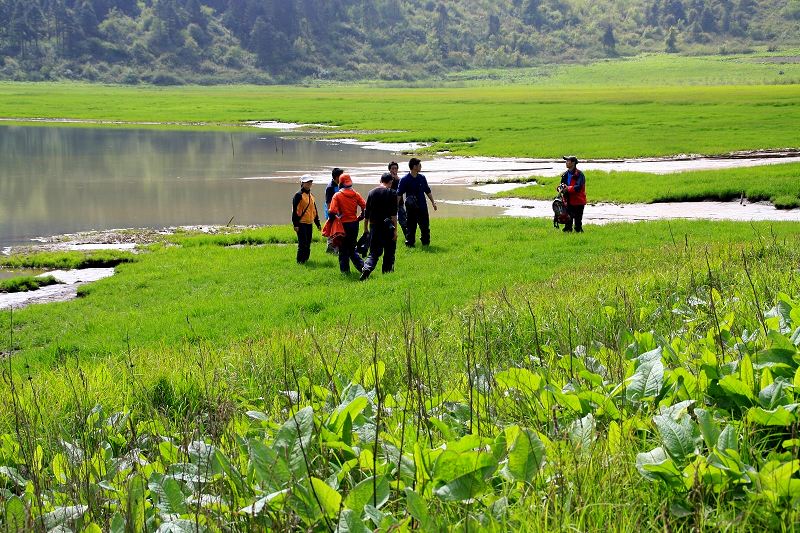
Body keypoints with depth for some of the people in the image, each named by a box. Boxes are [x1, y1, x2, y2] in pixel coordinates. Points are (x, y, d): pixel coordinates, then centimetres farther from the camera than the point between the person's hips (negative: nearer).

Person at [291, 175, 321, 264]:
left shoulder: (311, 196, 16)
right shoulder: (299, 195, -8)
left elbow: (314, 210, 23)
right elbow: (295, 210, -12)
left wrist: (317, 223, 21)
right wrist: (295, 224, -17)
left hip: (309, 223, 8)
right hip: (301, 223, -8)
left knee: (308, 244, 9)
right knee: (302, 243, -9)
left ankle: (306, 259, 18)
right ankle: (300, 261, -3)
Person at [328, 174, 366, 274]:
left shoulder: (337, 195, -8)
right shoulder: (355, 194, 2)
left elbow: (332, 212, -18)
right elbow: (365, 207, -5)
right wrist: (360, 217, 9)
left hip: (343, 224, -4)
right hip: (354, 224, 4)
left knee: (343, 248, 7)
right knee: (352, 248, 17)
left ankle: (345, 270, 7)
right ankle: (361, 265, 2)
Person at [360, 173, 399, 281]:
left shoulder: (372, 193, 7)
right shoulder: (392, 193, -6)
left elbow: (366, 213, 10)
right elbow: (393, 214, -12)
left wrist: (365, 228, 19)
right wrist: (395, 230, -12)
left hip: (374, 227, 3)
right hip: (387, 227, -3)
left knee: (374, 252, 5)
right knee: (389, 253, 10)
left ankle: (366, 268, -20)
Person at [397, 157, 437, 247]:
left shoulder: (422, 178, 8)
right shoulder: (405, 180, -8)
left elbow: (427, 191, 18)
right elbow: (399, 194, -8)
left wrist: (433, 202, 16)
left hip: (422, 207, 4)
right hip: (411, 209, -4)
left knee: (425, 227, 8)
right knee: (411, 227, 1)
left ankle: (426, 243, 20)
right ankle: (410, 244, 9)